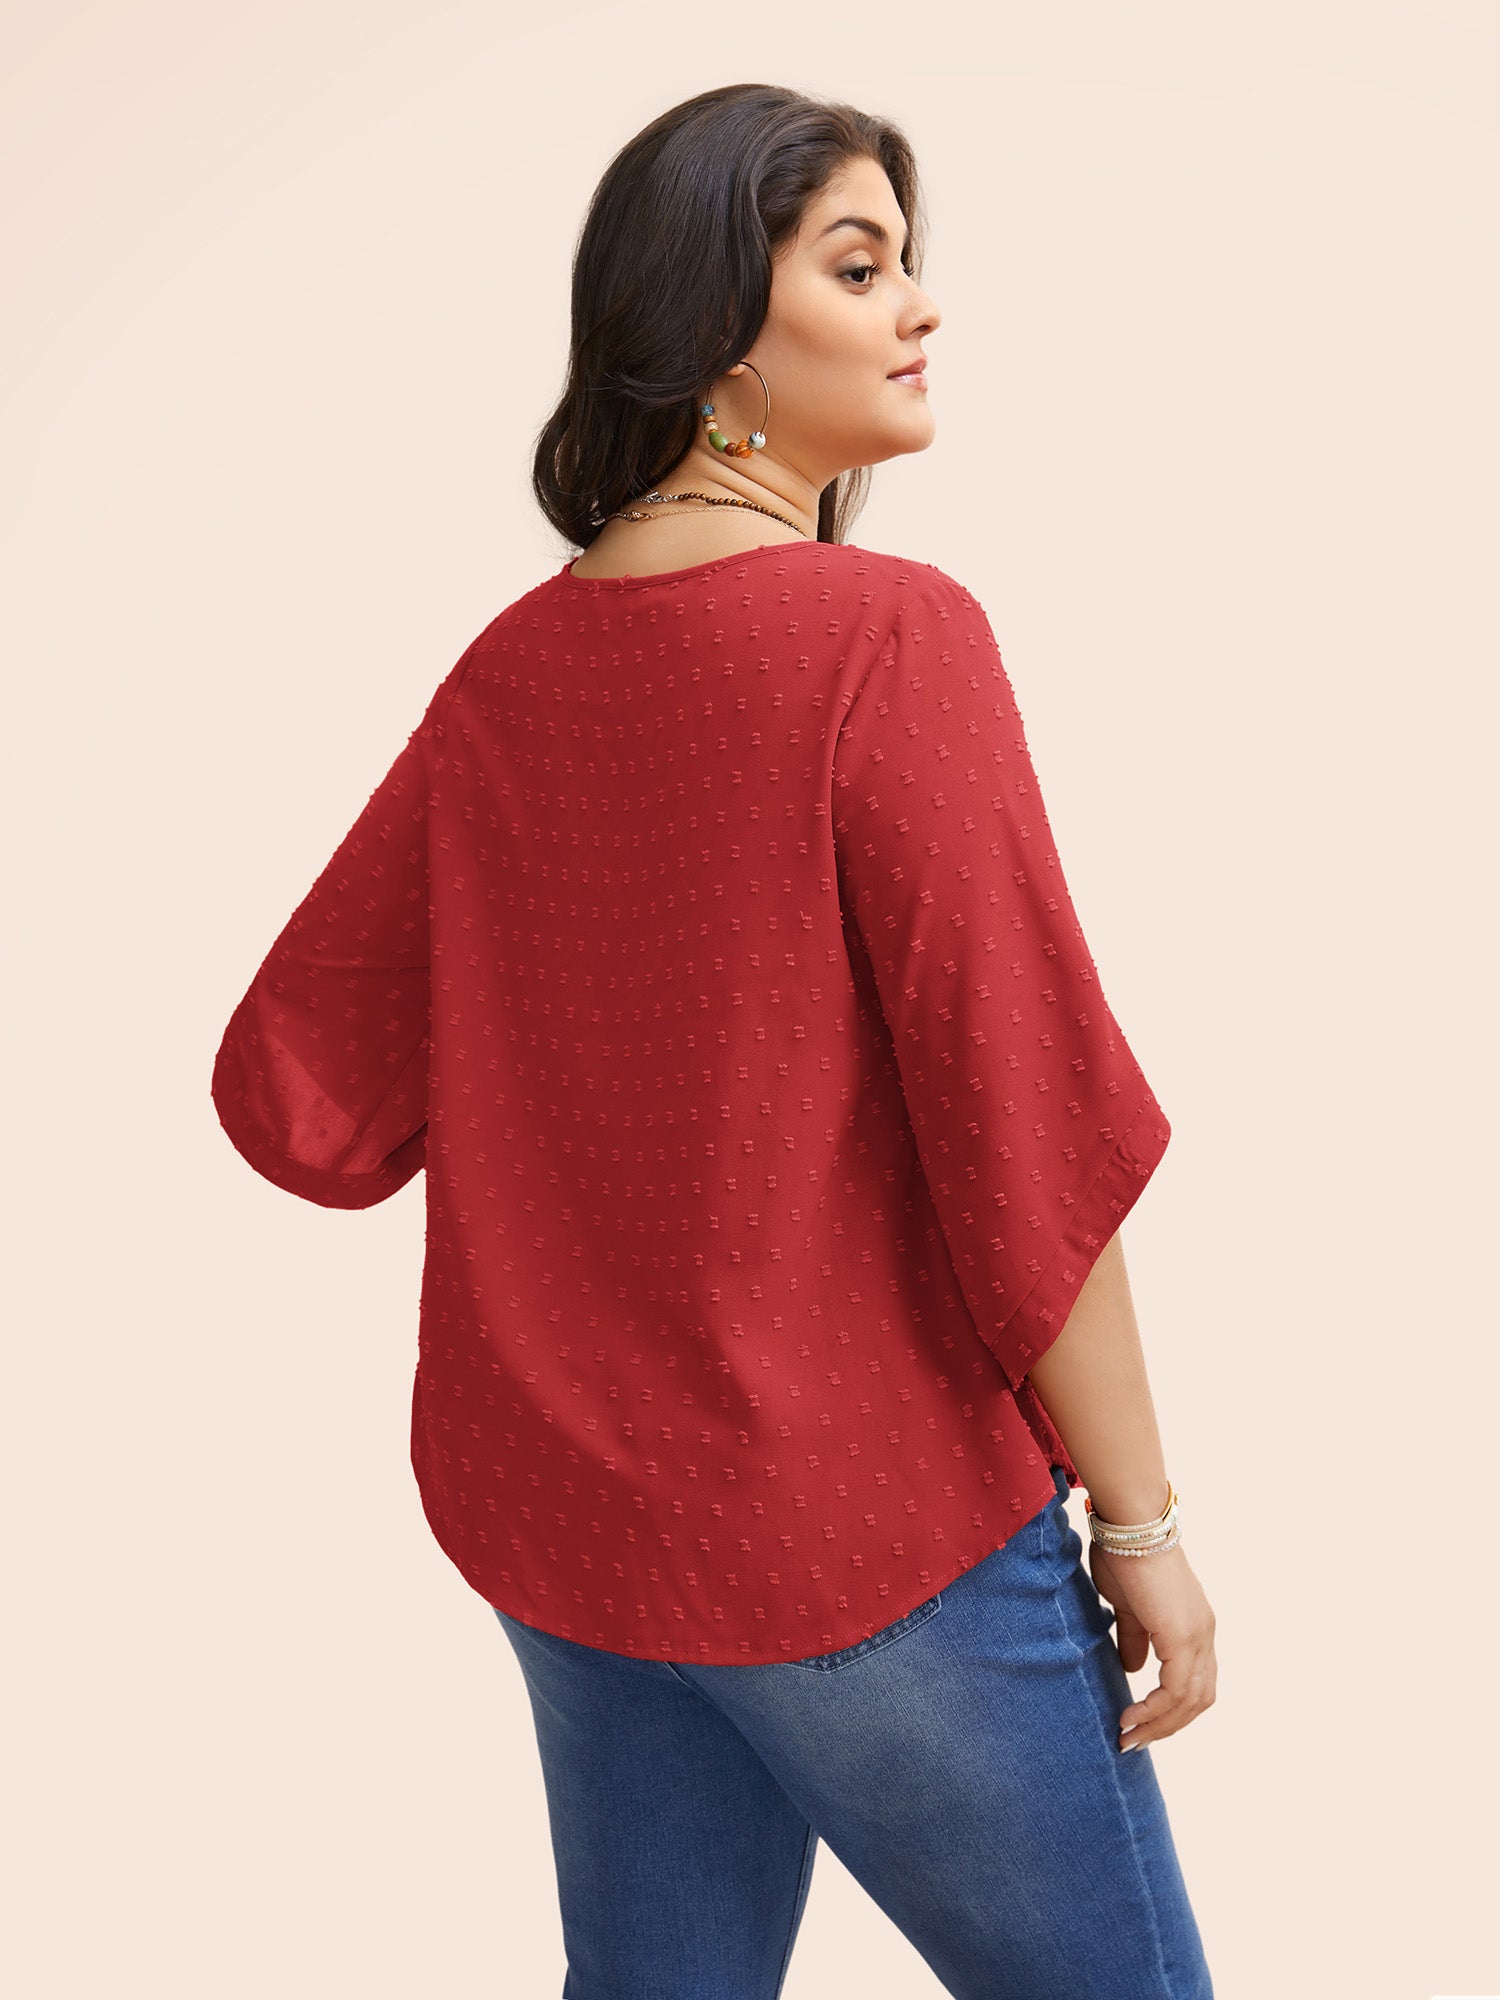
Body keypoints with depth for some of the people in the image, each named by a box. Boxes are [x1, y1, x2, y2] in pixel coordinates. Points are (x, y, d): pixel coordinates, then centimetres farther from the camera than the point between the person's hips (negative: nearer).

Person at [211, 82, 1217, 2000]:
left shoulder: (506, 670, 1)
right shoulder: (886, 634, -17)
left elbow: (292, 1092, 4)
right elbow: (1028, 1125, -18)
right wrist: (1138, 1520, -9)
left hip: (553, 1515, 7)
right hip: (860, 1524, -6)